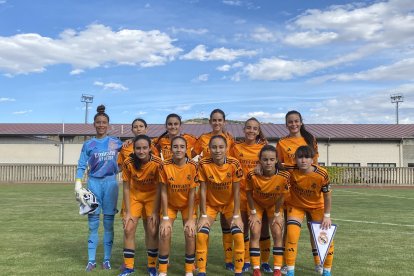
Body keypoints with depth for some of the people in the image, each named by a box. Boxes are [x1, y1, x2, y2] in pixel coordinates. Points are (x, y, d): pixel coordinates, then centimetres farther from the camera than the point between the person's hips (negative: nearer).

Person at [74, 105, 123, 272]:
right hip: (93, 183, 0)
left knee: (108, 222, 4)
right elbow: (81, 166, 3)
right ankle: (91, 260, 10)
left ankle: (107, 259, 13)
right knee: (93, 223, 2)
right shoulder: (88, 144, 5)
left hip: (110, 183, 0)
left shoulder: (116, 143, 6)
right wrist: (78, 187, -6)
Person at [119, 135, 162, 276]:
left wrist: (155, 212, -17)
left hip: (152, 196, -1)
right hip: (134, 195, 2)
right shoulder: (128, 163, -21)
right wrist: (128, 212, -13)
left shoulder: (157, 163, -26)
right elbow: (126, 188, -12)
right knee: (128, 229, -3)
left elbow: (158, 188, -17)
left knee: (153, 231, -5)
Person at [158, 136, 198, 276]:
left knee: (190, 233, -12)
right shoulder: (165, 166, -22)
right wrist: (165, 218, -17)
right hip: (170, 204, 0)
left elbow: (192, 193, -17)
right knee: (165, 233, -12)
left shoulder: (193, 166, -23)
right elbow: (163, 192, -16)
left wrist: (190, 219, -17)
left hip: (187, 204, 0)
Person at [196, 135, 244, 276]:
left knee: (238, 235, -14)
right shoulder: (204, 164, -21)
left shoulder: (234, 164, -22)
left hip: (229, 204, 0)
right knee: (201, 235, -14)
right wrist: (203, 215, -15)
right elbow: (203, 190, -15)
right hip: (210, 204, 0)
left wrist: (236, 215, -16)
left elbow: (236, 191, -15)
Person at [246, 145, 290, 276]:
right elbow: (249, 193, -15)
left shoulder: (284, 176, -33)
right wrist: (253, 213, -10)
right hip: (257, 204, 0)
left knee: (278, 234, -4)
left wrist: (277, 214, -8)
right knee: (255, 233, -6)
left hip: (274, 205, 1)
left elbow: (281, 196, -16)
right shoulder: (252, 175, -34)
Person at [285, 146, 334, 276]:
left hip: (317, 206, 1)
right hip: (296, 205, 0)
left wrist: (327, 215, -11)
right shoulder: (290, 171, -27)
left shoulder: (322, 174, -28)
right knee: (291, 234, -14)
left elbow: (327, 195, -15)